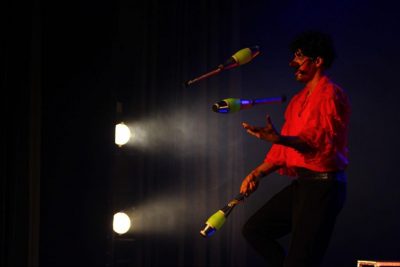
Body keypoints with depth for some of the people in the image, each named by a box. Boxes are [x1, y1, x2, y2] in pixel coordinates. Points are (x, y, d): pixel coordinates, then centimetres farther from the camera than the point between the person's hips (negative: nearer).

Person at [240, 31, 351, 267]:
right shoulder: (299, 100, 17)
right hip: (301, 184, 9)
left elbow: (324, 141, -26)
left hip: (323, 185, -9)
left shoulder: (331, 95, -11)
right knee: (254, 229, 9)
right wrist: (259, 172, 6)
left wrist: (279, 138, -40)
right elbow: (286, 146, 20)